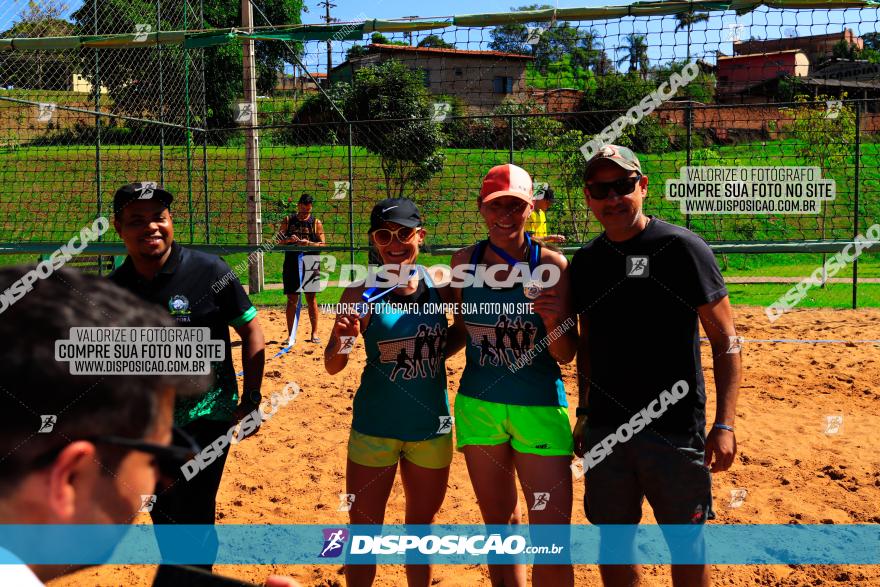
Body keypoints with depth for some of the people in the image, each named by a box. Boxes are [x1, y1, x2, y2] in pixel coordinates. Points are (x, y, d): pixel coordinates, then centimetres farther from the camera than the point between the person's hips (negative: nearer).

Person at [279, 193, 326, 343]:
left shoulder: (316, 223, 5)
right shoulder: (288, 221, 8)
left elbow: (323, 244, -2)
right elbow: (278, 241, 5)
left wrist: (309, 243, -19)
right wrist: (288, 240, -15)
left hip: (310, 265, -1)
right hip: (291, 264, 1)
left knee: (311, 299, 2)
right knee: (292, 300, 3)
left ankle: (314, 333, 9)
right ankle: (290, 335, 9)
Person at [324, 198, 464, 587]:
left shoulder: (440, 283, -4)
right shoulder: (363, 293, -10)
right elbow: (332, 367, -8)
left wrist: (439, 351, -4)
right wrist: (344, 339, -28)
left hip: (432, 426, 2)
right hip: (375, 427, -2)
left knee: (421, 525, 18)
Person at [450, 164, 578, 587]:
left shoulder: (551, 263, -9)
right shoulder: (465, 261, 2)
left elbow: (565, 355, -8)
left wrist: (554, 321, -26)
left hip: (540, 405, -3)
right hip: (478, 405, 4)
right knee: (500, 527, 16)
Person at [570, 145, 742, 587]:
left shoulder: (681, 247, -9)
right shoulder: (585, 261, 7)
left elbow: (725, 340, -9)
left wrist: (724, 424, -15)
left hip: (675, 430, -5)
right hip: (605, 430, 5)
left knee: (685, 543, 7)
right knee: (612, 537, 16)